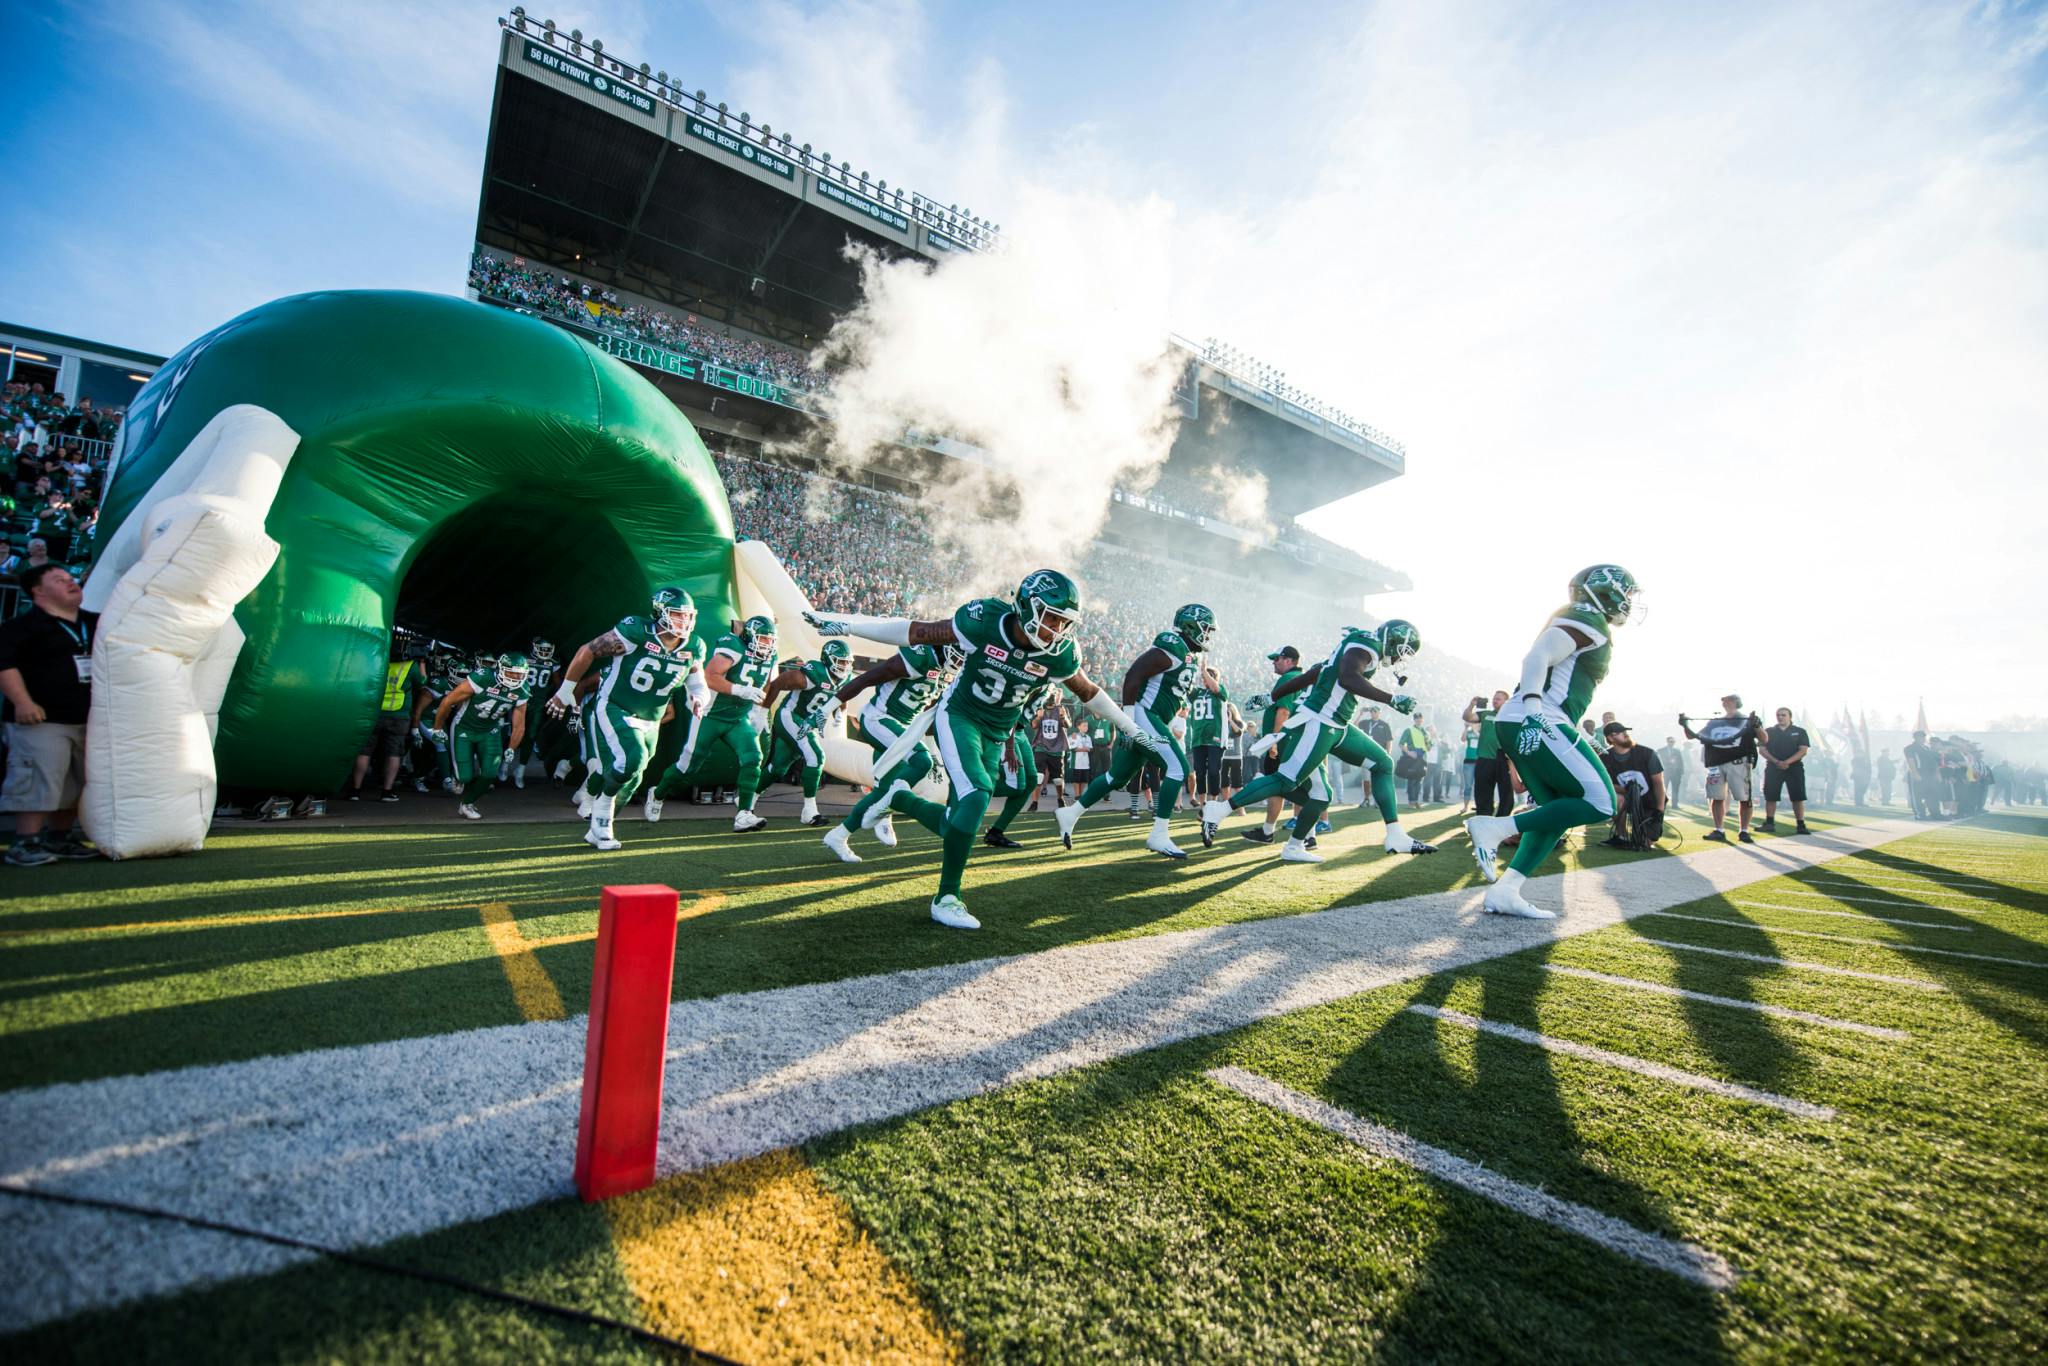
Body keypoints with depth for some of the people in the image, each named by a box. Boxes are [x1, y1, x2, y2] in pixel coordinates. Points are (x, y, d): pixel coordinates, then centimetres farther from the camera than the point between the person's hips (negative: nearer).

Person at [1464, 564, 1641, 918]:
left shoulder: (1585, 625, 26)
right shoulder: (1588, 620, -4)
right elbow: (1537, 657, -20)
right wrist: (1533, 709, -30)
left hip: (1522, 725, 10)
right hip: (1537, 723, -10)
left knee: (1559, 811, 11)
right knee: (1600, 803, -8)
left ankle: (1504, 892, 3)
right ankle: (1494, 828, -13)